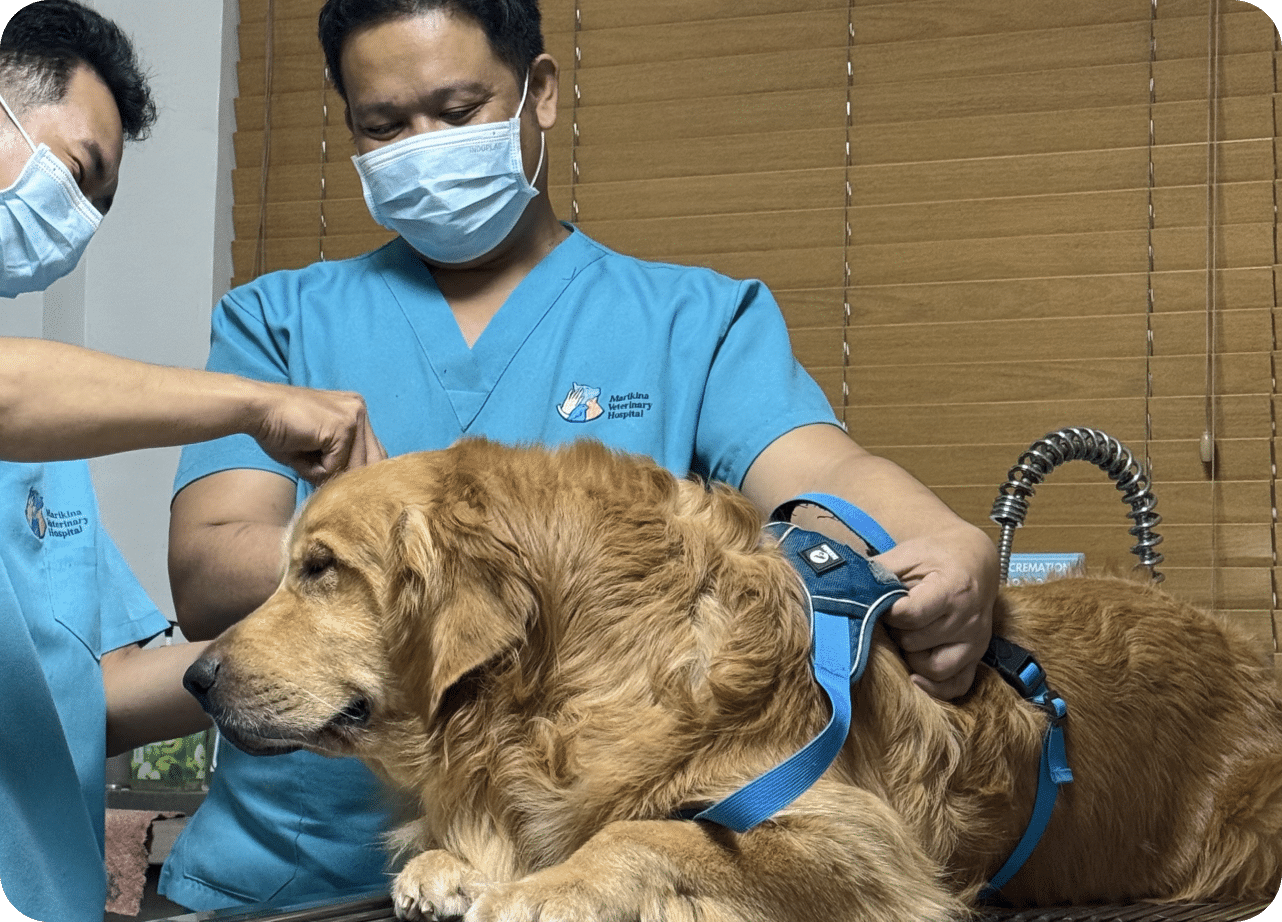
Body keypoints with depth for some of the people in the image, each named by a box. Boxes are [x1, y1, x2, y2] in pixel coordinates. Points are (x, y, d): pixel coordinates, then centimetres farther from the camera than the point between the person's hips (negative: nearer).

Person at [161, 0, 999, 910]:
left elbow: (819, 470, -10)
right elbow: (205, 578, -2)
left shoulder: (696, 319, 7)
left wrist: (952, 549, -33)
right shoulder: (279, 319, 10)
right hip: (284, 862, 1)